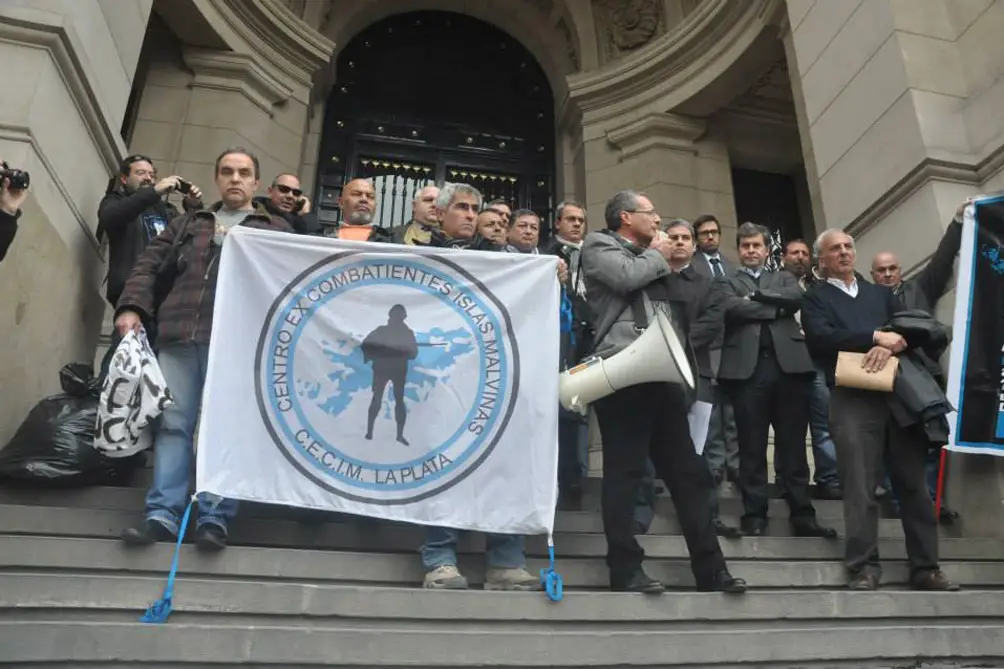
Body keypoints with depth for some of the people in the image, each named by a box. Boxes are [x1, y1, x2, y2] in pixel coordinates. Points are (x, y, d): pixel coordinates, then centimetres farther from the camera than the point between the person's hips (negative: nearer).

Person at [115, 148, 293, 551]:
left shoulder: (276, 230, 15)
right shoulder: (187, 224, 24)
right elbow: (149, 265, 18)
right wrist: (131, 307, 1)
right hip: (179, 336, 3)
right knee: (173, 423, 0)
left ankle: (215, 518, 0)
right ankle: (162, 515, 3)